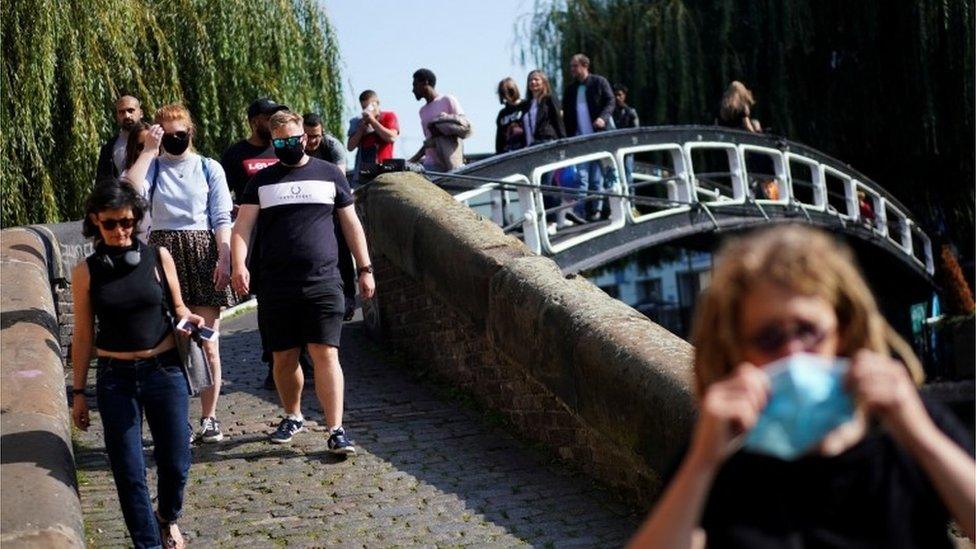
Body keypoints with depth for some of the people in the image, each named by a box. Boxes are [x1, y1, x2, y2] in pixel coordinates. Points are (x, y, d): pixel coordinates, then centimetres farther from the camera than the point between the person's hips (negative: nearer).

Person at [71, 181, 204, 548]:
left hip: (164, 370, 1)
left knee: (175, 462, 7)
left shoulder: (157, 257, -2)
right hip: (115, 378, 0)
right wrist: (78, 392, 5)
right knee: (128, 470, 2)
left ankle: (168, 518, 39)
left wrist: (189, 319, -12)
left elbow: (176, 306, 11)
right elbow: (83, 336, 3)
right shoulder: (86, 272, -3)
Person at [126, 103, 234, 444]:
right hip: (165, 252, 0)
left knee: (208, 343, -2)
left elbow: (222, 219, 4)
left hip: (203, 253, 0)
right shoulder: (154, 166, 9)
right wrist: (149, 150, -8)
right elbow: (131, 191, -13)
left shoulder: (209, 168, 9)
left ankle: (209, 417, 6)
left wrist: (224, 259, -7)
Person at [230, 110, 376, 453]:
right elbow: (243, 226, 3)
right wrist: (239, 265, -14)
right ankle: (293, 417, 30)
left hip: (323, 283, -2)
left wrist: (365, 269, 12)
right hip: (275, 285, 2)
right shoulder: (262, 181, 11)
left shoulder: (329, 175, 10)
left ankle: (336, 430, -11)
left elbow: (351, 224, 15)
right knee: (283, 358, 9)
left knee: (326, 354, -10)